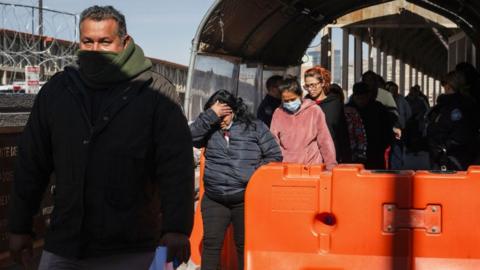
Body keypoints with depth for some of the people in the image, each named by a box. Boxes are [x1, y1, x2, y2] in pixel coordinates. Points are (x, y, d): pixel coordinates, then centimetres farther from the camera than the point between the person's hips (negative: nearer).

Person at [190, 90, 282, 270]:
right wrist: (210, 115, -16)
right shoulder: (210, 129, 6)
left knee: (245, 245, 8)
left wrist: (255, 174, -8)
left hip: (246, 199, -2)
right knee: (211, 243, 4)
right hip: (214, 199, 2)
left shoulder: (255, 127, 0)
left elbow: (275, 155, 2)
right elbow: (190, 136, -11)